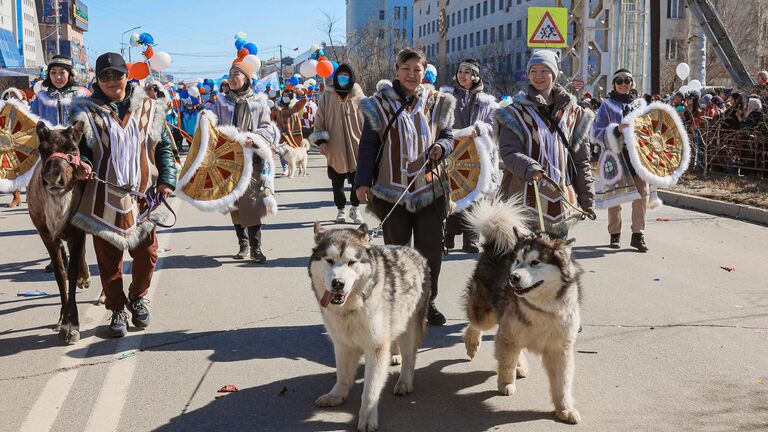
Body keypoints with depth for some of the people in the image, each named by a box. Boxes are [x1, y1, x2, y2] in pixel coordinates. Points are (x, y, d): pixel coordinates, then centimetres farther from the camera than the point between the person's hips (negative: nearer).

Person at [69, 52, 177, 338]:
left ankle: (137, 298, 34)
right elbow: (76, 147, 7)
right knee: (109, 258, 4)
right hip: (104, 198, -1)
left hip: (143, 196, 2)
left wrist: (166, 180, 0)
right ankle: (117, 309, 21)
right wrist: (81, 165, -15)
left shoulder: (149, 108, 6)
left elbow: (164, 147, 10)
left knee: (146, 253, 9)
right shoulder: (87, 111, 2)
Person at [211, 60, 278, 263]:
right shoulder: (222, 103, 11)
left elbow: (269, 131, 1)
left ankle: (255, 247, -8)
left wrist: (253, 137, -17)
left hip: (252, 160, -3)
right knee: (235, 203, 7)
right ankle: (243, 244, 19)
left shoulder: (258, 102, 4)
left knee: (252, 202, -13)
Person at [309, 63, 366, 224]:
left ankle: (355, 209, 23)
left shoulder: (359, 98, 0)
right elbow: (319, 121, 4)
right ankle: (341, 210, 26)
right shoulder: (327, 97, 1)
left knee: (357, 181, 4)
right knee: (337, 183, 10)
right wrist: (321, 141, -6)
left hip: (356, 149, 0)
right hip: (335, 150, 1)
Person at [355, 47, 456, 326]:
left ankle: (427, 302, 21)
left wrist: (441, 147, -10)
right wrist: (362, 182, -6)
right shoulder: (380, 104, 1)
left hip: (430, 189, 2)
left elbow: (447, 135, 14)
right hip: (392, 191, -2)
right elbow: (368, 145, 1)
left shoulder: (437, 103, 7)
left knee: (431, 249, 4)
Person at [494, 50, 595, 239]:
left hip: (561, 200, 3)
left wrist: (587, 200, 10)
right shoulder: (516, 112, 2)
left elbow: (581, 159, 13)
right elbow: (509, 152, -8)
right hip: (525, 198, -3)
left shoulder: (573, 112, 11)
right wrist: (530, 168, -28)